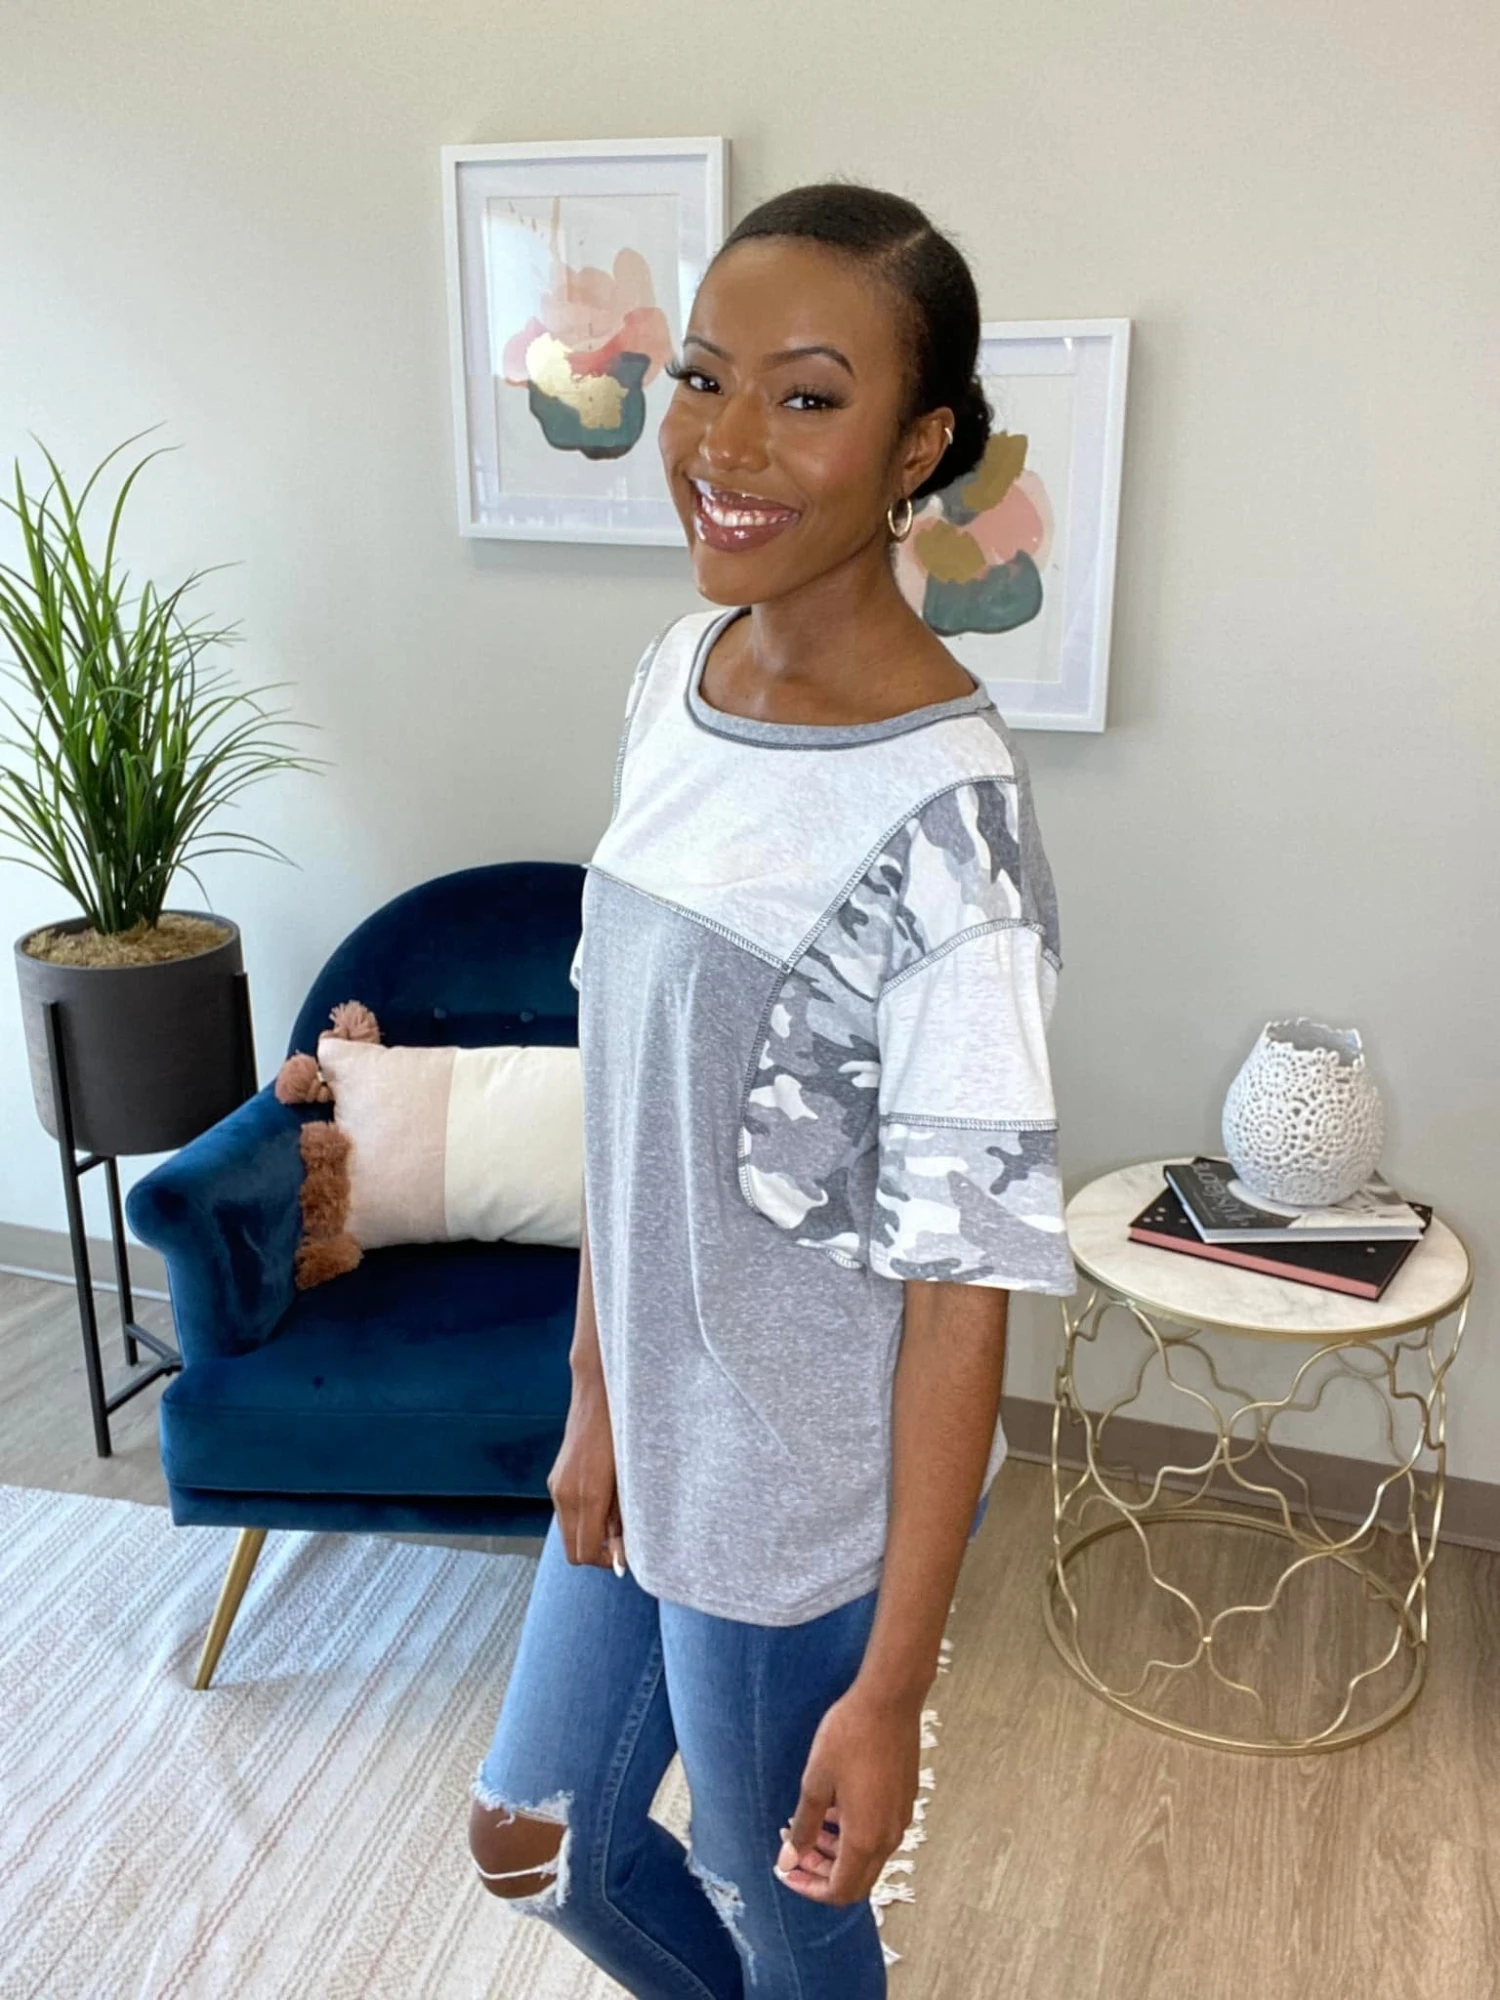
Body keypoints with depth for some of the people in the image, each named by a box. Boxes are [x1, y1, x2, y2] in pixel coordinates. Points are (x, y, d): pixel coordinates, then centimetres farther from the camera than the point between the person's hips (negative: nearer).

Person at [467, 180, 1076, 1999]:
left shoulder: (945, 818, -26)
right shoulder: (675, 677, -3)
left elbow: (966, 1275, -21)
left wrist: (891, 1681, -15)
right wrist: (597, 1389, 8)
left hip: (811, 1495, -7)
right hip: (652, 1429, 7)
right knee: (540, 1839, 28)